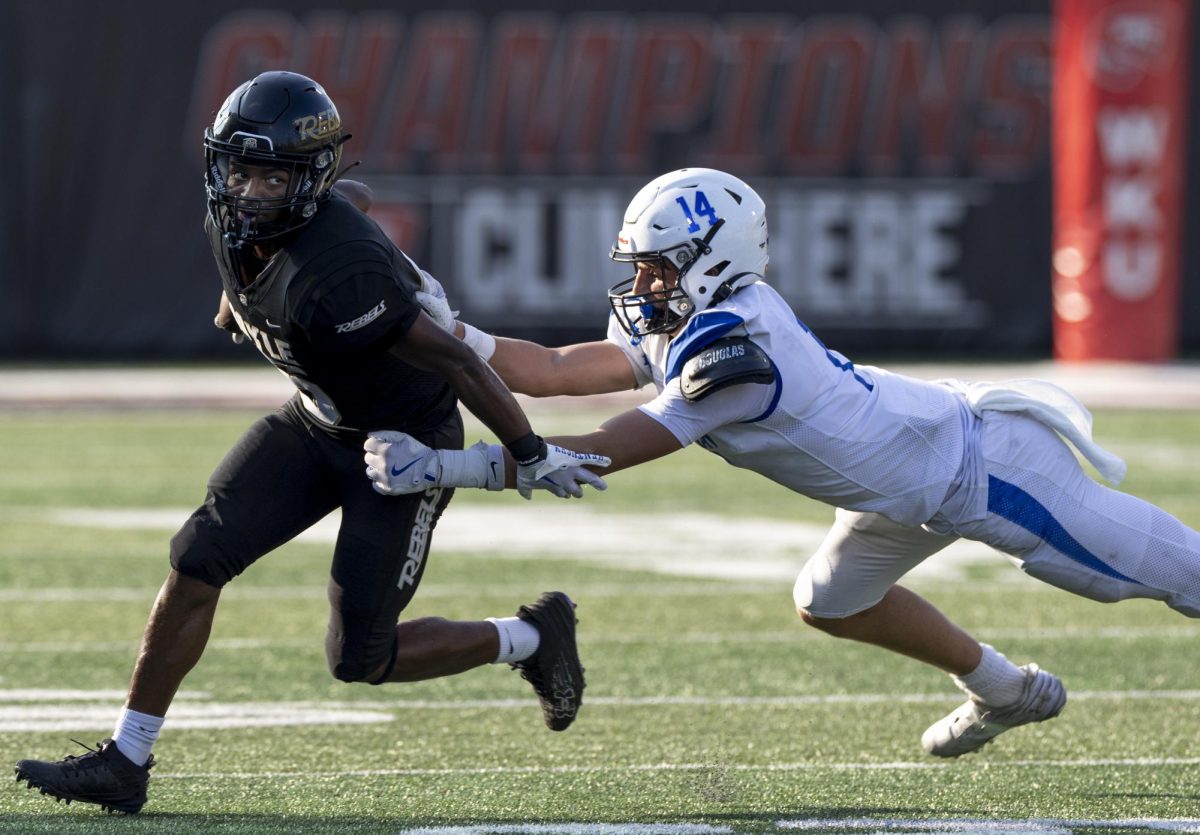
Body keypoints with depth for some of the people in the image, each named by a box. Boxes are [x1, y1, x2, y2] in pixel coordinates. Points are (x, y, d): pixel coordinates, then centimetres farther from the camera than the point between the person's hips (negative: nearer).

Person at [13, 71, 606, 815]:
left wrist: (529, 455, -23)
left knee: (360, 660, -3)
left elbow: (454, 360, -30)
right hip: (317, 422, 7)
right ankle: (125, 764, 0)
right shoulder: (233, 225, -11)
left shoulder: (336, 275, -36)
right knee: (198, 560, -6)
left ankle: (531, 640, 21)